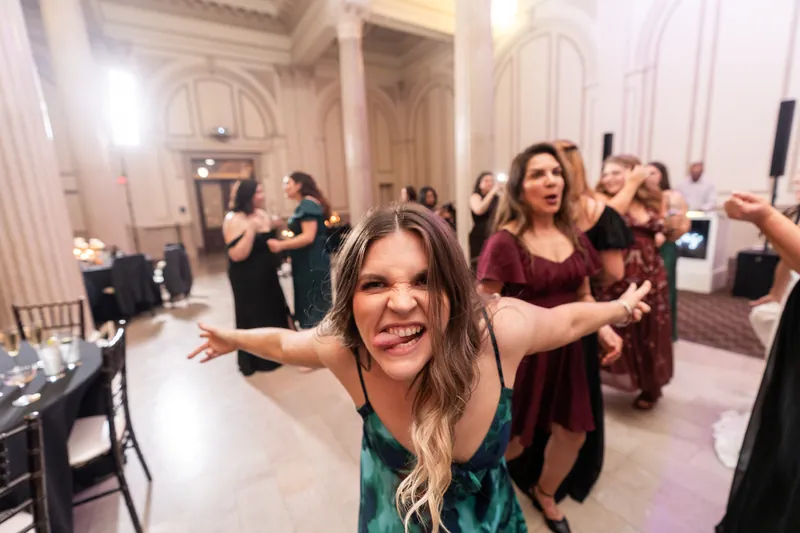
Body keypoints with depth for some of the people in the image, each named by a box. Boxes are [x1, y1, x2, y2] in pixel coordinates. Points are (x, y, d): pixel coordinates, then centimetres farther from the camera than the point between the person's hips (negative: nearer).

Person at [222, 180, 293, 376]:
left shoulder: (262, 214, 6)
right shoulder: (234, 220, -17)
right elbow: (237, 255, -26)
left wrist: (275, 228, 3)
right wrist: (251, 229, -31)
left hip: (267, 275, 8)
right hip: (247, 279, -7)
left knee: (274, 312, 16)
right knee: (254, 317, 6)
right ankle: (255, 359, 25)